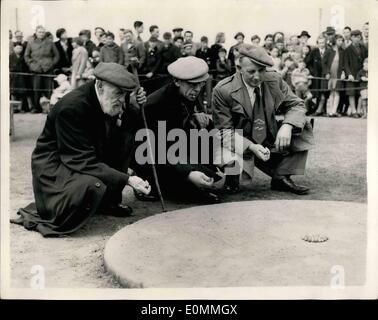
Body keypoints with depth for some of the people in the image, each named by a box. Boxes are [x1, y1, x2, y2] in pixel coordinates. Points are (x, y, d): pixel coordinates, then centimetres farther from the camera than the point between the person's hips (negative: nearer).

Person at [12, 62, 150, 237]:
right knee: (92, 186, -37)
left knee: (128, 137, -1)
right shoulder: (72, 107, -28)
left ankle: (110, 199, 4)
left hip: (85, 158, 9)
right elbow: (83, 161, -30)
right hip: (55, 166, -9)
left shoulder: (106, 102, -6)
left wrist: (132, 107, -9)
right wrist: (126, 180, -34)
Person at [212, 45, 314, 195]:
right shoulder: (223, 90, -16)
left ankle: (281, 178, -3)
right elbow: (225, 131, -15)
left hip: (271, 142, 5)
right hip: (241, 146, -5)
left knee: (302, 127, -11)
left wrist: (287, 126, -24)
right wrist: (251, 147, -31)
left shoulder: (274, 80, -4)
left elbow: (296, 105, -1)